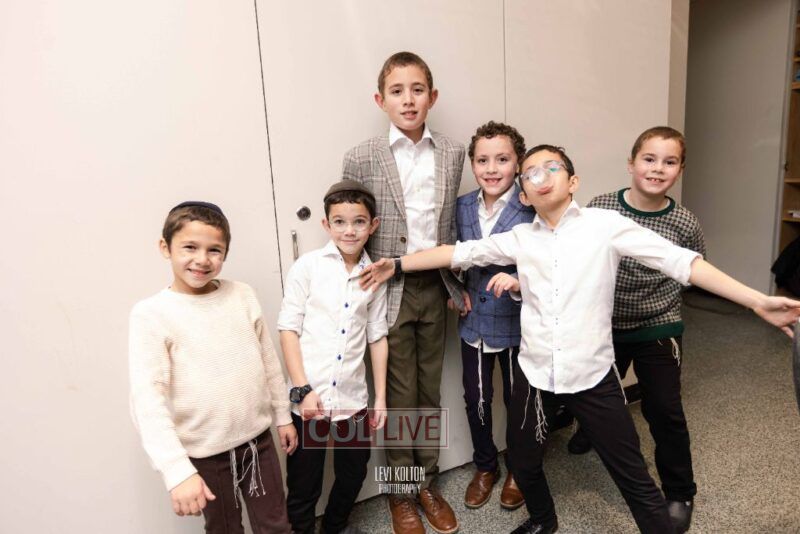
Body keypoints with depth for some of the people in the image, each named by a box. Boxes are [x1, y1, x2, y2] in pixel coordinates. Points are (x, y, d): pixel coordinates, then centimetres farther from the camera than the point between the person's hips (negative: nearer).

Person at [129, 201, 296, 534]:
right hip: (205, 453, -3)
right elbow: (148, 398, -20)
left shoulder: (243, 295, -3)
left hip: (258, 439, 3)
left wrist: (282, 415, 12)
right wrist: (177, 470, -27)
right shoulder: (151, 314, -14)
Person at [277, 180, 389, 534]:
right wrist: (302, 389, -11)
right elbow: (288, 329, -6)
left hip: (352, 398, 4)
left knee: (353, 475, 19)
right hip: (309, 396, -3)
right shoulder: (308, 266, -5)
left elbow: (377, 338, 9)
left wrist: (381, 397, 8)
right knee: (303, 485, 9)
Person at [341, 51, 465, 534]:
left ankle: (427, 481, 35)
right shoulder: (363, 158, -7)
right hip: (390, 292, -3)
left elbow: (450, 224, 11)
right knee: (400, 397, 8)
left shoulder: (452, 152, 3)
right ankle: (401, 491, 30)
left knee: (430, 392, 15)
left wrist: (458, 284, 10)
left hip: (435, 288, 3)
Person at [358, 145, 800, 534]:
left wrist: (758, 301, -17)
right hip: (533, 374, 4)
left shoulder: (606, 225, -6)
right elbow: (460, 252, 7)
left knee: (634, 478, 7)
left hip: (592, 375, -3)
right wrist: (395, 263, 6)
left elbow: (679, 260, -11)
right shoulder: (519, 239, 3)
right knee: (523, 464, 21)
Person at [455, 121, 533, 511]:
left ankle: (517, 470, 42)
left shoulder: (532, 210, -17)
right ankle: (485, 466, 42)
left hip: (517, 324, -3)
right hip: (474, 322, 4)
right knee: (476, 399, 16)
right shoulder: (462, 207, -2)